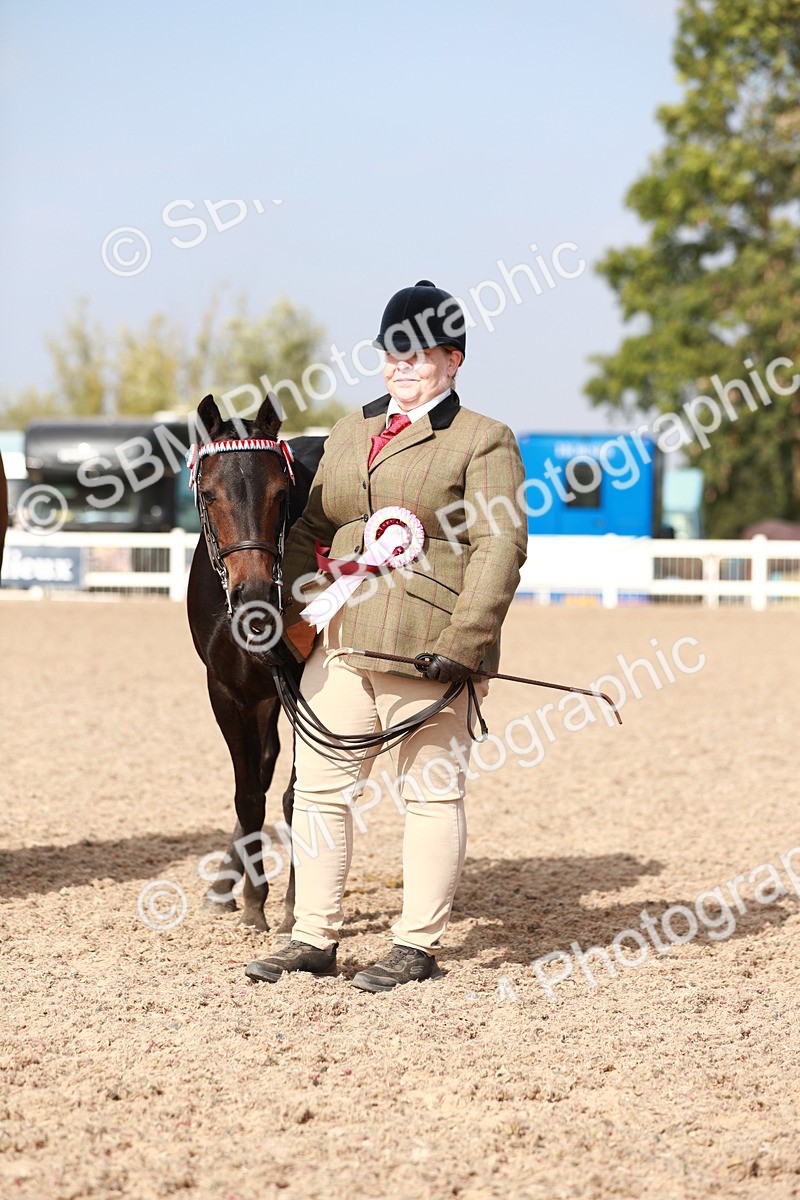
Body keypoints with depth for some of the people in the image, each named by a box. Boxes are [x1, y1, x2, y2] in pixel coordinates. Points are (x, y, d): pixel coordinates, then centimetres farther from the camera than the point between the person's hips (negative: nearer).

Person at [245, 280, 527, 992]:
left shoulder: (484, 442, -3)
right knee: (320, 785, 7)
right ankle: (315, 940, 14)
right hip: (339, 643, 6)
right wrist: (297, 619, 8)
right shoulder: (350, 433, 17)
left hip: (425, 649, -6)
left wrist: (462, 641, -19)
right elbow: (310, 529, 21)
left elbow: (500, 546, -11)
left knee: (431, 794, 2)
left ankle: (419, 946, 10)